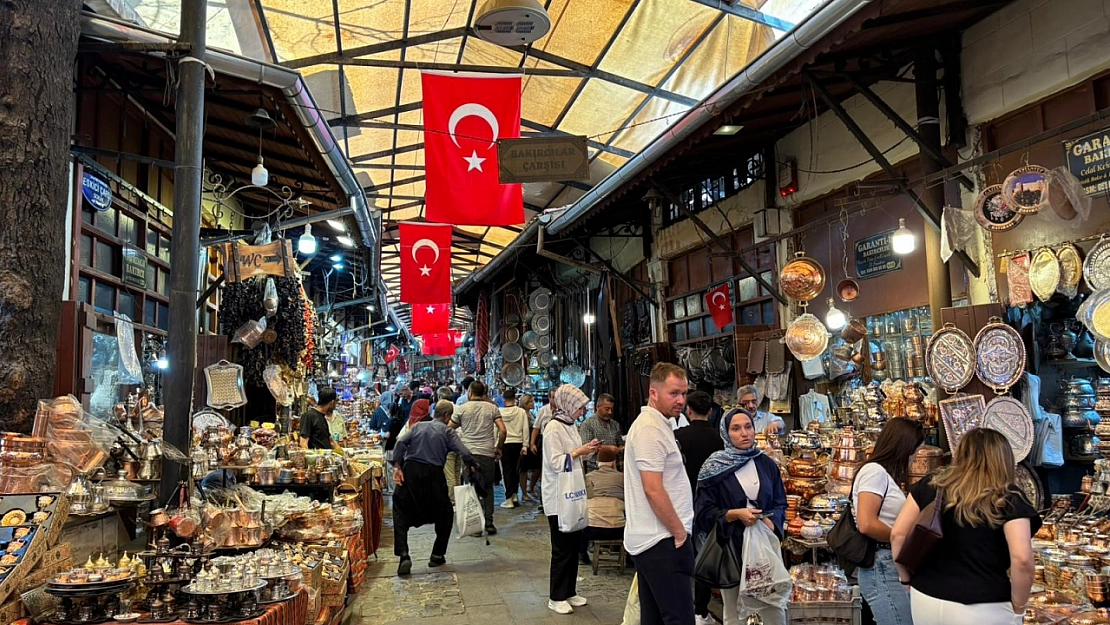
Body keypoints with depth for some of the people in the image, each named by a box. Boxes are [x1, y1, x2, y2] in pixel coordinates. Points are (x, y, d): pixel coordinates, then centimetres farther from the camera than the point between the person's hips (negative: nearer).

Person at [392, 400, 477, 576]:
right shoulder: (447, 431, 5)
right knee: (444, 515, 18)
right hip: (434, 474, -2)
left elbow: (401, 442, -1)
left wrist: (397, 466, -4)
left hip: (410, 471, 2)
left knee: (401, 515, 7)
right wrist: (472, 466, 11)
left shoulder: (418, 426, 15)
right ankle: (437, 555, 20)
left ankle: (404, 555, -10)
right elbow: (464, 453, -7)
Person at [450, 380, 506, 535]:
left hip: (468, 453, -1)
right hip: (487, 453, 1)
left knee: (471, 489, 6)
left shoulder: (462, 408, 3)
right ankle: (489, 523, 10)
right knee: (488, 487, 13)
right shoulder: (492, 408, 3)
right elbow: (502, 430, -4)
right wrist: (499, 448, 8)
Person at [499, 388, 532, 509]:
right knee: (516, 470, 15)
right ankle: (514, 495, 19)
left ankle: (509, 499, 2)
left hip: (504, 443, -2)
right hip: (518, 443, 2)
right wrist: (524, 446, 3)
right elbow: (525, 429, -2)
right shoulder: (522, 412, -2)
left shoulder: (499, 412, -5)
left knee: (507, 471, 3)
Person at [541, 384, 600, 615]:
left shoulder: (570, 425, 11)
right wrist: (579, 452, -19)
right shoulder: (553, 428, -15)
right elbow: (556, 463, -20)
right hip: (559, 499, -8)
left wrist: (586, 451, 1)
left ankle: (569, 592, 26)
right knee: (562, 548, 0)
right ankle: (556, 598, 12)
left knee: (574, 544, 13)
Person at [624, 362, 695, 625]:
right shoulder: (651, 429, -16)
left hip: (647, 540, 10)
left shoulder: (655, 424, 16)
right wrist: (680, 533, -13)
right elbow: (653, 490, -22)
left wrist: (678, 530, 18)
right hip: (662, 542, -10)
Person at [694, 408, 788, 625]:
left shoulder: (767, 464, 5)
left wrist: (771, 521, -11)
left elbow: (780, 504, 10)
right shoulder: (714, 468, -6)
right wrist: (735, 514, -20)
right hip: (730, 546, -2)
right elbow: (704, 512, -6)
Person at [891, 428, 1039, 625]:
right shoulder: (1008, 499, -5)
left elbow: (898, 534, 0)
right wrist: (1018, 606, -4)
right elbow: (1022, 559, -17)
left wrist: (907, 579, 11)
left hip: (926, 599, 3)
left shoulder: (931, 485, 2)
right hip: (983, 609, -3)